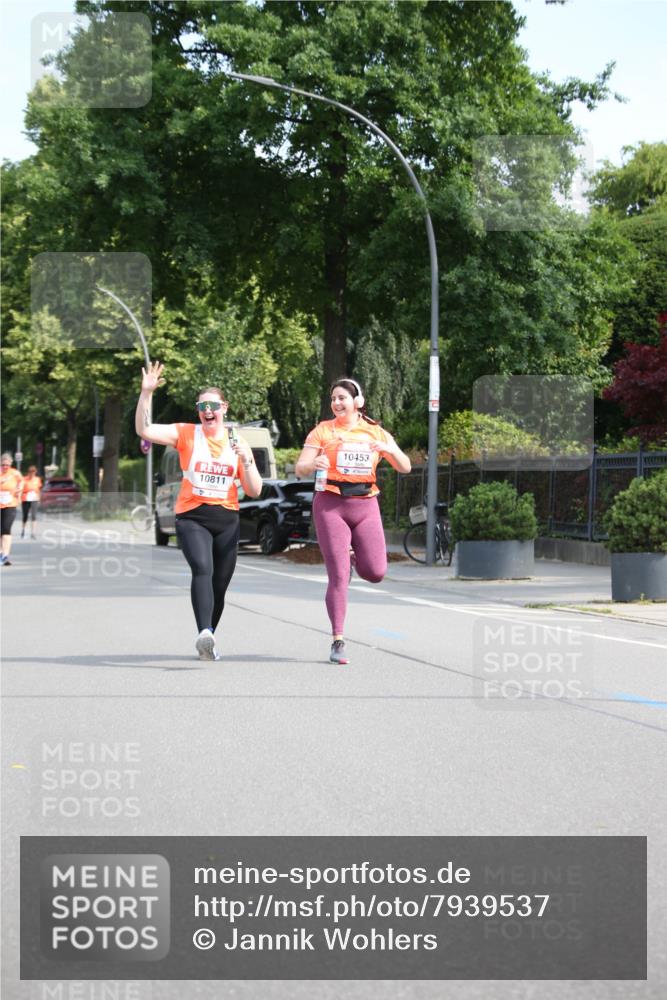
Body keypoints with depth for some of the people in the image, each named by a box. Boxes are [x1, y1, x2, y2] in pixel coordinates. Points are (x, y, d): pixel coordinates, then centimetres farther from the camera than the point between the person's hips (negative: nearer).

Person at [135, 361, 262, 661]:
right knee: (202, 570, -28)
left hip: (226, 521, 4)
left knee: (220, 584, 8)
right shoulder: (186, 434, 2)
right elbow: (144, 430, -10)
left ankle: (207, 641, 28)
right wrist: (146, 393, -20)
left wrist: (246, 460, -10)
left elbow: (254, 491, 6)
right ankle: (204, 633, -43)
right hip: (191, 517, -4)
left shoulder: (237, 443, 9)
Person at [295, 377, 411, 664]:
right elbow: (299, 469, 0)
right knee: (338, 575, -8)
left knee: (375, 573, -6)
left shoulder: (375, 432, 10)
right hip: (330, 504, -2)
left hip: (365, 505, 2)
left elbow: (405, 468, 8)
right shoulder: (323, 431, 5)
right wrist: (314, 464, -23)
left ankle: (352, 558, 30)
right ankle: (337, 642, -1)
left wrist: (391, 450, -13)